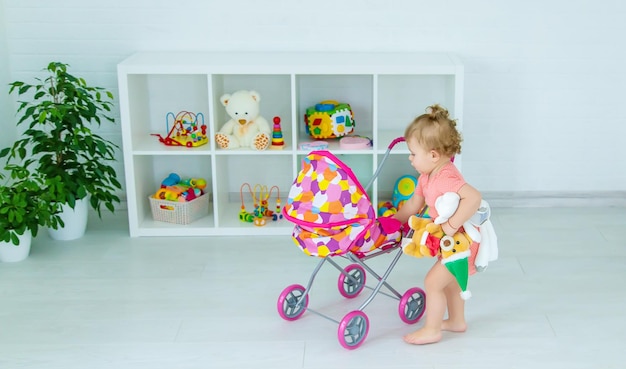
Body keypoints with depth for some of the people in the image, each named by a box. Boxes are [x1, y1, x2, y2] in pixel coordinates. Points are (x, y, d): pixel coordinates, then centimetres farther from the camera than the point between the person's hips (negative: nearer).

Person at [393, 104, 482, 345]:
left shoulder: (446, 179, -33)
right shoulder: (427, 176, -1)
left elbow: (474, 197, -47)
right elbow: (413, 205, 9)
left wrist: (452, 226, -42)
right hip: (452, 242, 10)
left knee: (433, 281, -4)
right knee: (449, 280, 25)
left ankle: (432, 330, 11)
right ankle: (456, 321, 43)